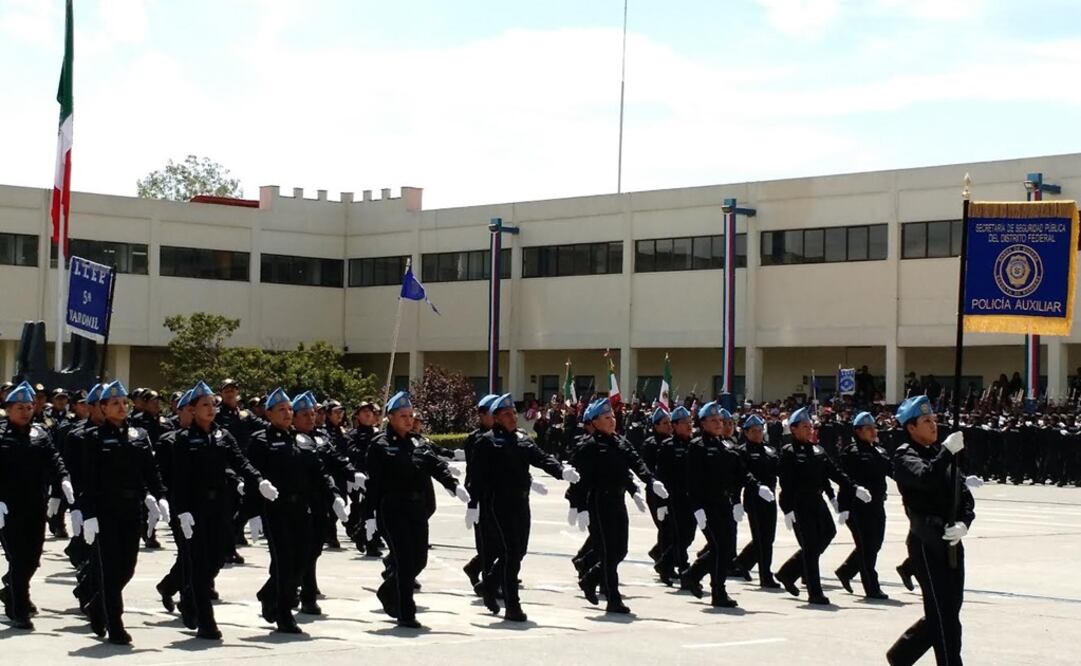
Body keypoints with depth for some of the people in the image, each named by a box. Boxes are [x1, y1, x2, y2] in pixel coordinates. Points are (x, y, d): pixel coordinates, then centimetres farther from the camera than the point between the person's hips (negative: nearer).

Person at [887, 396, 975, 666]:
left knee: (947, 611, 13)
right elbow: (926, 478, -27)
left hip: (952, 543, 7)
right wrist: (948, 451, -24)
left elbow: (966, 497, 10)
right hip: (926, 544, -7)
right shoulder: (904, 456, -5)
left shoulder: (941, 454, 15)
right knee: (944, 615, -8)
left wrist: (963, 524, -7)